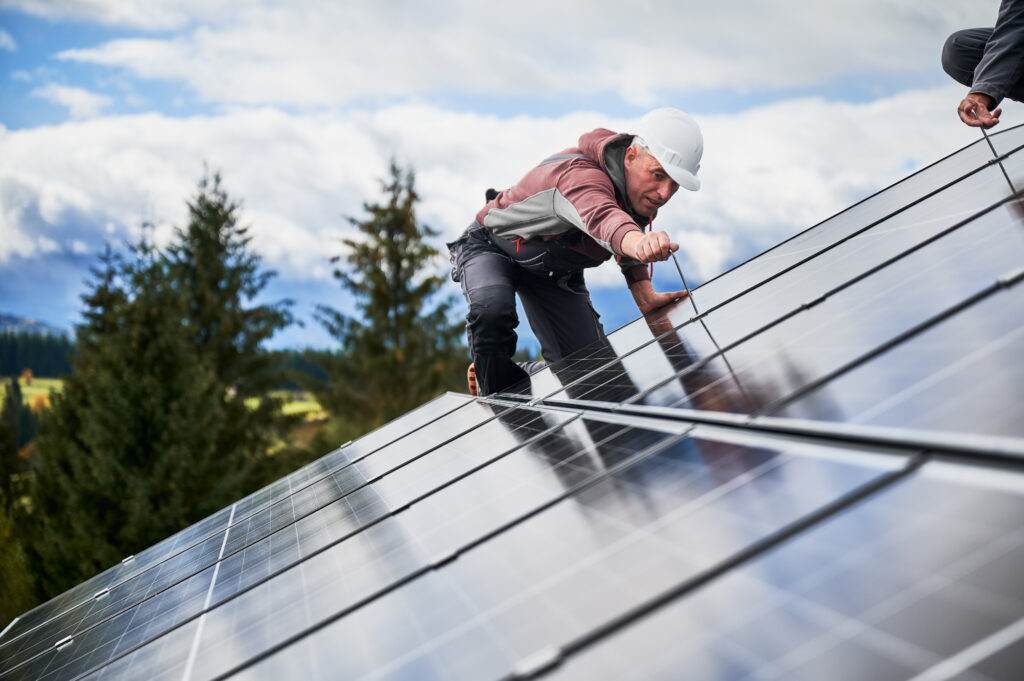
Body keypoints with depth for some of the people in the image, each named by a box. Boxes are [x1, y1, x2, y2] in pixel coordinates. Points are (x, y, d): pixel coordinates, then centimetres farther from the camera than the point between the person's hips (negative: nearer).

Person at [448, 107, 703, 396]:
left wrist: (644, 294, -12)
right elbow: (599, 215, -64)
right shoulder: (583, 176, -41)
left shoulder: (645, 192, -14)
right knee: (493, 310, -39)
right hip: (492, 246, -7)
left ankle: (520, 374, 28)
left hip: (555, 271, 7)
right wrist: (638, 242, -87)